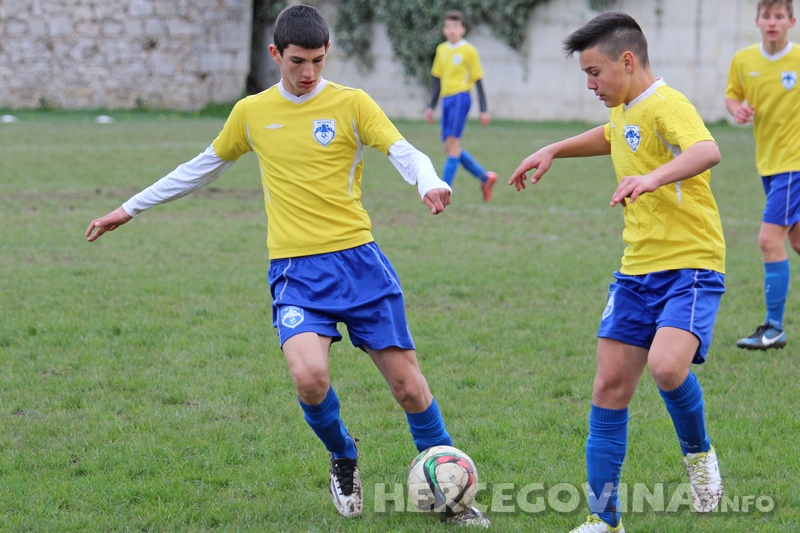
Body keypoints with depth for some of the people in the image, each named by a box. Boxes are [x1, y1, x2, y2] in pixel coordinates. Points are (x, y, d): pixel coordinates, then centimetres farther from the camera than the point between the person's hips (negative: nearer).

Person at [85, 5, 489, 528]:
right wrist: (130, 209, 26)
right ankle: (344, 458, 8)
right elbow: (202, 168, 22)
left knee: (408, 383, -2)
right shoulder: (251, 113, 9)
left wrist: (430, 183, -35)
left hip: (358, 259, -1)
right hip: (295, 270, 1)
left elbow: (404, 152, -12)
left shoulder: (351, 103, 1)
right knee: (309, 376, -24)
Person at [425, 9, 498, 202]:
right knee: (450, 147, 5)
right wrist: (431, 106, 19)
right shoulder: (441, 50, 15)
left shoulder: (469, 51, -1)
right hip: (446, 99, 7)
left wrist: (484, 110, -2)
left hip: (460, 98, -7)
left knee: (452, 143, -13)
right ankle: (486, 177, 20)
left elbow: (478, 81, 0)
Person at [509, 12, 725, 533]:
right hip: (637, 270, 9)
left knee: (666, 365, -30)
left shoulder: (666, 105, -16)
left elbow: (707, 151, -38)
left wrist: (653, 177, -55)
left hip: (691, 265, -8)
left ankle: (698, 453, 0)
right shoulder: (625, 110, 12)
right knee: (610, 388, 3)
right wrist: (552, 151, 30)